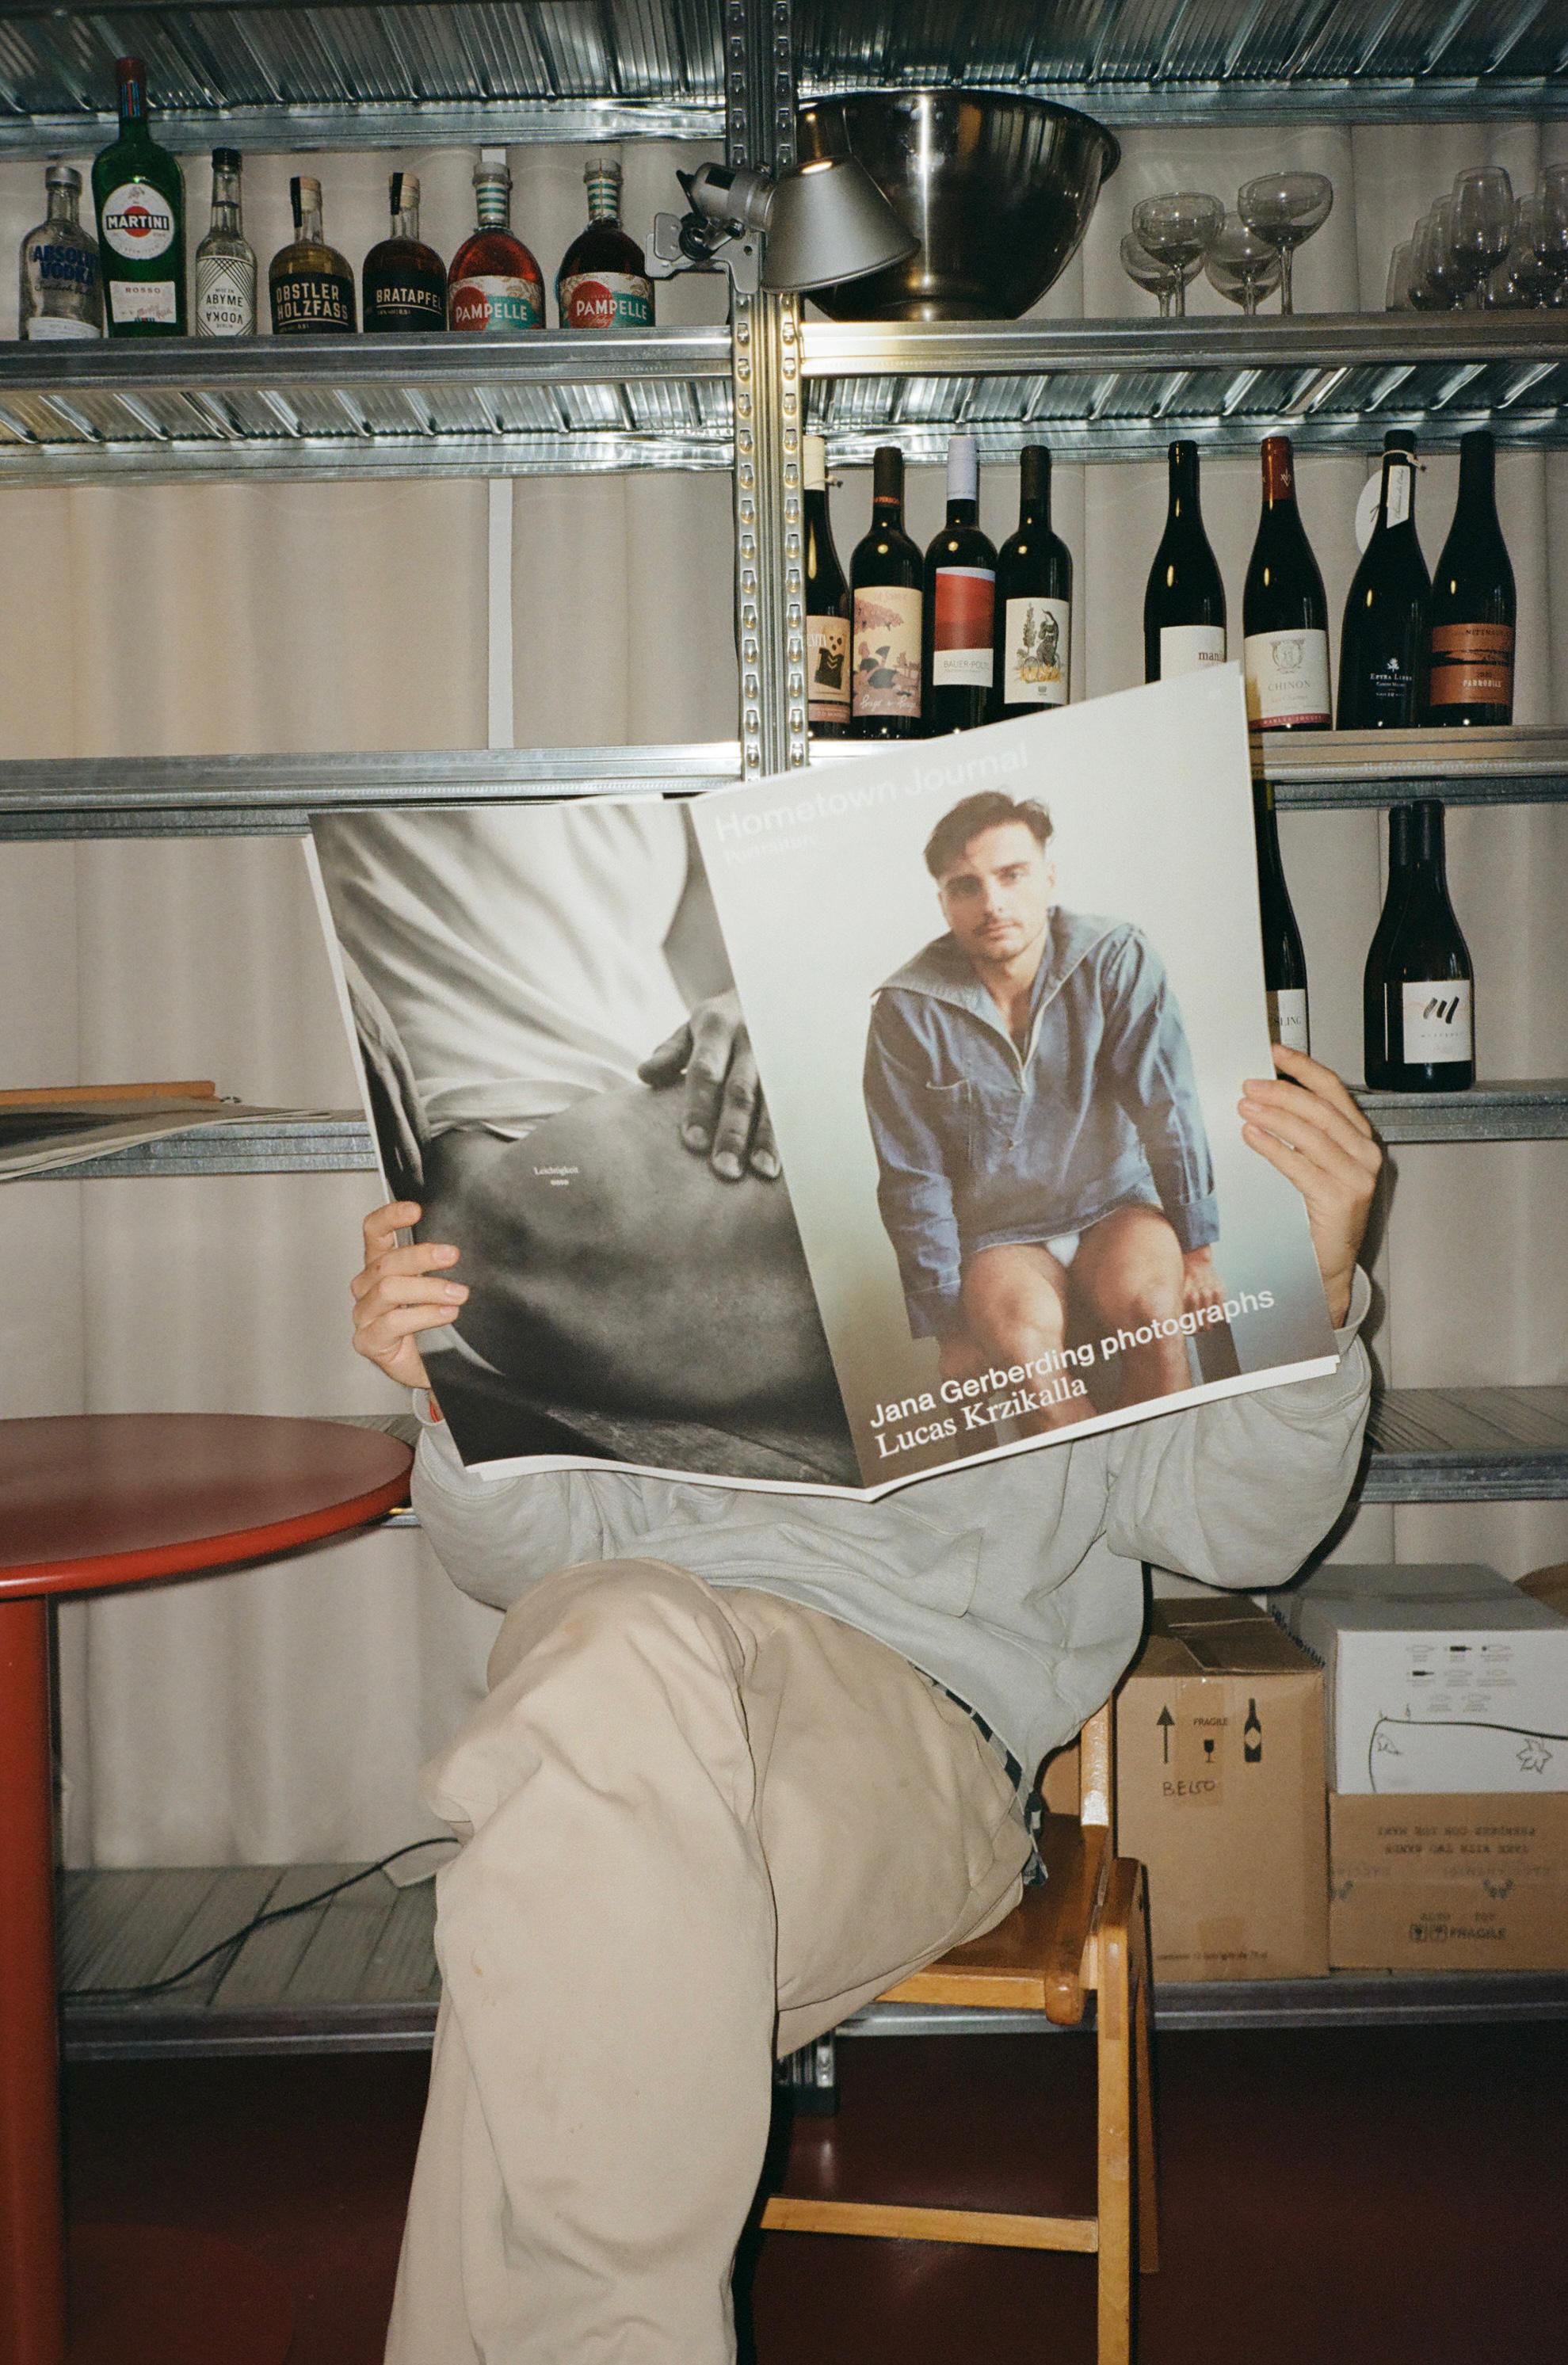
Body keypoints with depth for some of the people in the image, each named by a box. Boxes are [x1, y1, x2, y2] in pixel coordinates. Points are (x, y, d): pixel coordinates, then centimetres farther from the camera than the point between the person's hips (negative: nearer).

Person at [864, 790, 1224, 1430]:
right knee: (1023, 1330, -33)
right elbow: (914, 1182, -4)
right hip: (998, 1238, -1)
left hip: (1115, 1206, 1)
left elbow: (1167, 1110, -5)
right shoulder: (907, 1010, -9)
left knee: (1148, 1304, -31)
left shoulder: (1117, 961, -7)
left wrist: (1195, 1250, -7)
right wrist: (950, 1324, -7)